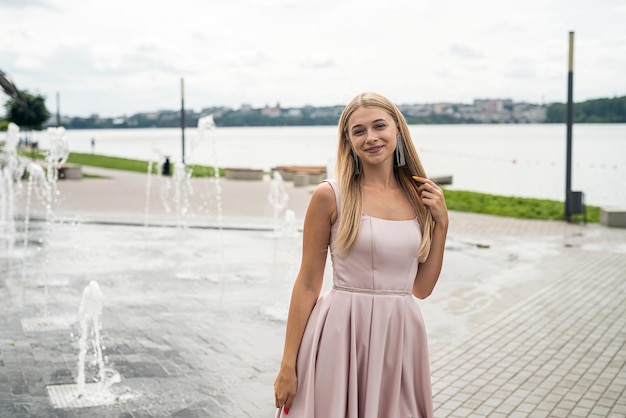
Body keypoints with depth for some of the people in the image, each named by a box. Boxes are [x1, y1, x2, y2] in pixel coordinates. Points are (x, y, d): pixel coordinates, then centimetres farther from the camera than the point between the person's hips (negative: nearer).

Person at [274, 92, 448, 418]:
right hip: (341, 335, -4)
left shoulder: (420, 197, 5)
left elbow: (422, 288, 9)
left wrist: (441, 223, 0)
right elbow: (308, 284, -5)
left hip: (400, 338, 4)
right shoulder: (330, 195, -7)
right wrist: (288, 364, -6)